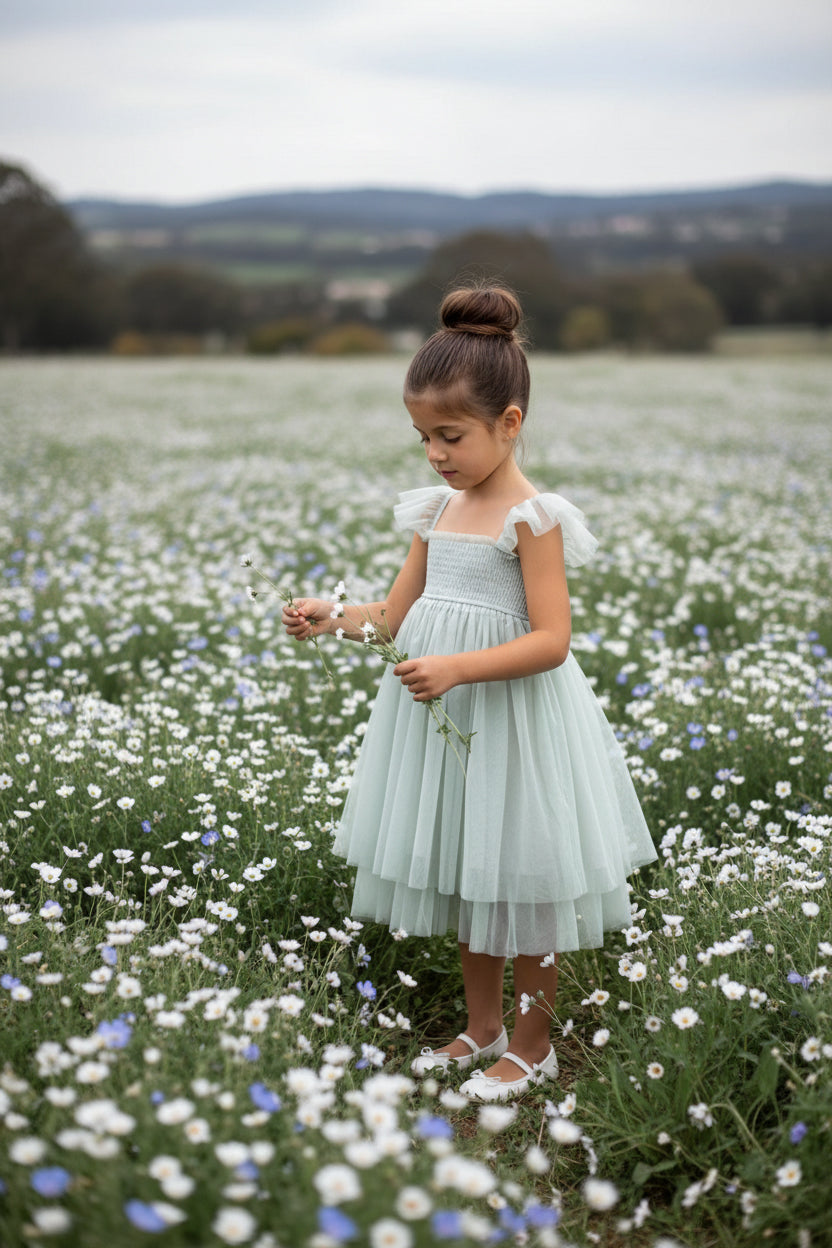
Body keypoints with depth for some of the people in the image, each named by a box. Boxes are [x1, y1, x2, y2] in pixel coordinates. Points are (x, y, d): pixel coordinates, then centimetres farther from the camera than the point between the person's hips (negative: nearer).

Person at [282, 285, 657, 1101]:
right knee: (464, 876, 18)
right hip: (440, 712, 7)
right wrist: (331, 618, -6)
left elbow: (551, 641, -20)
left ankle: (532, 1043, 25)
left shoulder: (532, 517, -15)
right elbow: (397, 615, 11)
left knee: (520, 886, 7)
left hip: (511, 716, -7)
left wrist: (458, 668, -30)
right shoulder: (436, 511, 7)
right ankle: (481, 1026, 35)